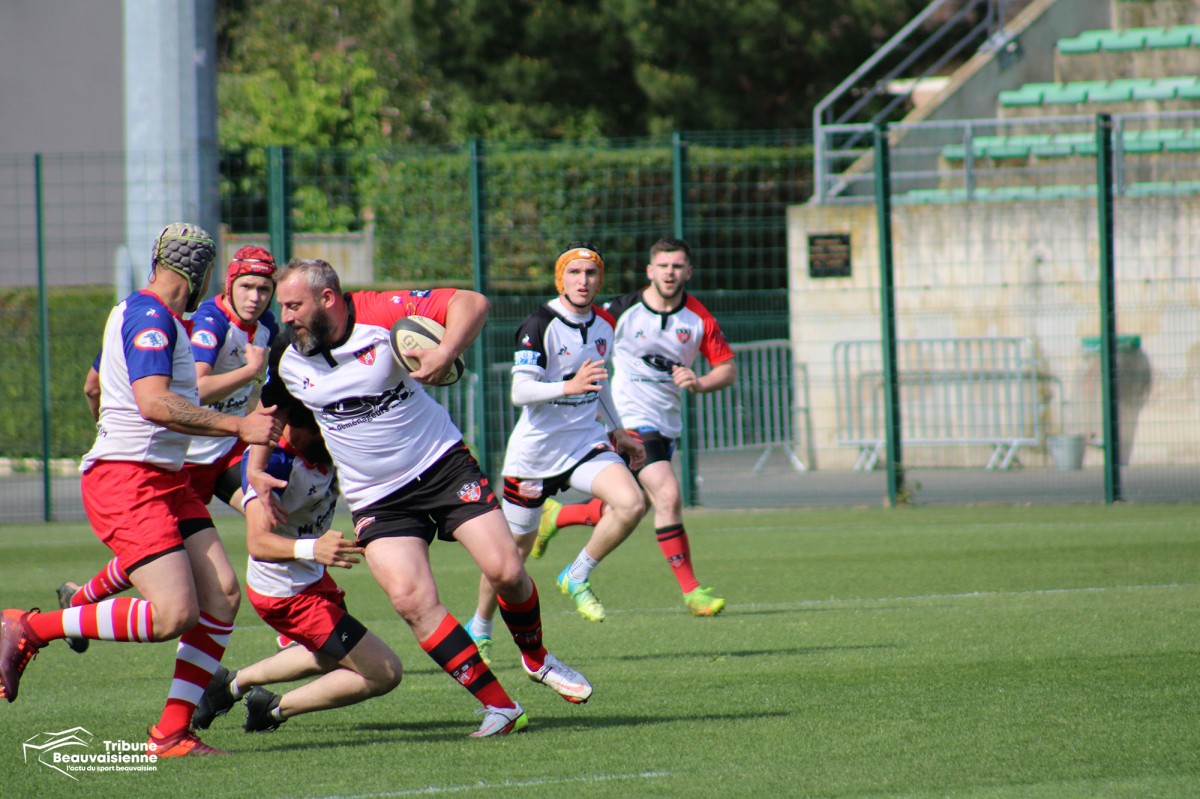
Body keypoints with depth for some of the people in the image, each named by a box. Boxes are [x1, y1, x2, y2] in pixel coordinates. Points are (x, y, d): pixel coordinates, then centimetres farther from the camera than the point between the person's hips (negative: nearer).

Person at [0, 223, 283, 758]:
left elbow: (97, 383, 35)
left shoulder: (152, 318, 20)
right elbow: (154, 402, -26)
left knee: (222, 594, -2)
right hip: (125, 479, -11)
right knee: (174, 613, -20)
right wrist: (238, 426, -23)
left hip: (166, 479, 11)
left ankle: (172, 733, -2)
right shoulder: (149, 317, -13)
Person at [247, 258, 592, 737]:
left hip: (442, 462, -2)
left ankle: (536, 659, 20)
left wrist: (446, 352, -33)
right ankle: (497, 706, -10)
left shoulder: (384, 314, -15)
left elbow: (471, 303, -17)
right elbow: (267, 410, 20)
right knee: (412, 600, -18)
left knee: (505, 570, -12)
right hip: (376, 498, 2)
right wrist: (256, 468, 7)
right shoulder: (289, 364, -1)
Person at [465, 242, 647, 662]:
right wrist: (569, 387, -38)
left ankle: (578, 576, -1)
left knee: (631, 503, -22)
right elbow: (519, 392, -24)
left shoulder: (603, 324, 5)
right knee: (514, 549, 6)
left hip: (585, 441, 5)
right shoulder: (540, 325, -16)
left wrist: (618, 431, 30)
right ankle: (479, 628, 28)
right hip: (535, 450, -5)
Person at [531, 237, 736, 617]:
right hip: (631, 420, -6)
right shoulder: (621, 311, -9)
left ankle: (557, 517, 36)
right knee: (668, 496, -19)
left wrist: (698, 383, -15)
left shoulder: (699, 318, -1)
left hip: (667, 425, 6)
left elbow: (727, 368, 3)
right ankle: (690, 589, -12)